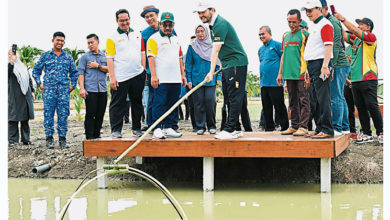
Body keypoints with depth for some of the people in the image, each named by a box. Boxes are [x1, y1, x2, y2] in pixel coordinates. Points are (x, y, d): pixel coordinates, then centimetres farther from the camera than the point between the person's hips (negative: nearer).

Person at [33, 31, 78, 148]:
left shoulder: (68, 57, 13)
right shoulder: (45, 55, 9)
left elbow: (74, 72, 19)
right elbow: (36, 70, 13)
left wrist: (73, 85, 9)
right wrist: (39, 83, 3)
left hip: (64, 89, 1)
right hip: (49, 89, -1)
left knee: (63, 114, -1)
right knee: (48, 113, -4)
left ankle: (62, 138, 4)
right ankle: (49, 138, 2)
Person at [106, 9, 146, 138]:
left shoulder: (138, 35, 14)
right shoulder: (112, 38, 0)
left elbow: (142, 54, 17)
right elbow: (109, 58, -4)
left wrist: (144, 71, 7)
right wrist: (112, 77, -12)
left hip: (137, 75, 4)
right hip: (120, 78, -4)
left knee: (137, 102, 10)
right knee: (117, 104, -3)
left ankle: (136, 128, 20)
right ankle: (116, 130, 4)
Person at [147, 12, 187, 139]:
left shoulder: (176, 39, 20)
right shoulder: (154, 38, -1)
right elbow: (151, 57, -9)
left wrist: (183, 74, 19)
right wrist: (153, 75, -17)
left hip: (175, 79, 7)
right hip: (161, 79, -6)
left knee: (173, 104, 6)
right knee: (159, 104, -8)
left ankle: (169, 128, 12)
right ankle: (157, 129, -5)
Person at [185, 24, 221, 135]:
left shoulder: (212, 46, 7)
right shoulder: (192, 47, 7)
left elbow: (218, 63, 9)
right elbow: (188, 64, 7)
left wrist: (218, 78, 2)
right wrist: (189, 79, 0)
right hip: (196, 79, 1)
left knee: (210, 101, -8)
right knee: (199, 102, 0)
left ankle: (212, 126, 5)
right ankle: (200, 127, 8)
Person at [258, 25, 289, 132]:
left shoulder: (277, 45, -4)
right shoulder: (260, 49, 18)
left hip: (275, 82, -7)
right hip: (264, 83, 7)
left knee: (279, 106, -4)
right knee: (266, 107, 9)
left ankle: (285, 127, 2)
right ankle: (269, 127, 17)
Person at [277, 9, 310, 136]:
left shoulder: (304, 34, -3)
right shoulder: (285, 36, 16)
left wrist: (308, 73, -15)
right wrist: (280, 73, 17)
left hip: (301, 74, -7)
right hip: (289, 74, 7)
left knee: (303, 101, -4)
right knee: (293, 101, 11)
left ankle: (303, 127, -3)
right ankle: (294, 126, 18)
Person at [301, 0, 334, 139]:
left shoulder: (325, 25, -8)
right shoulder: (313, 26, 22)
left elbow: (329, 46, -18)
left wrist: (325, 66, -26)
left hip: (320, 64, -10)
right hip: (312, 65, 10)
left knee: (323, 98, -11)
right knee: (316, 99, 11)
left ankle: (327, 130, -10)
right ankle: (319, 129, 17)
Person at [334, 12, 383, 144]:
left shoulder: (371, 37, -2)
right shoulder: (355, 39, 18)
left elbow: (354, 30, -11)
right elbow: (343, 35, 14)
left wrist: (342, 18, -7)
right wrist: (336, 21, 4)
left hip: (368, 79, -7)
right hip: (355, 79, 7)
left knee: (372, 106, -7)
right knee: (360, 108, 6)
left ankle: (380, 133, -1)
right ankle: (367, 134, 11)